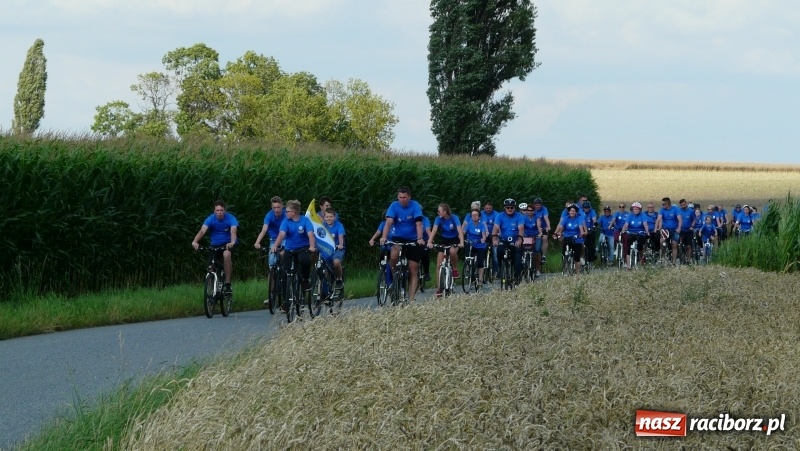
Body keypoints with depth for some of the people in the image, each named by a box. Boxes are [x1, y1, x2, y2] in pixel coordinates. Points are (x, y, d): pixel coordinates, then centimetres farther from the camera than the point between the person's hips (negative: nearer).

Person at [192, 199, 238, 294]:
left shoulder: (231, 218, -17)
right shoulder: (211, 219, -13)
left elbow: (233, 231, -34)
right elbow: (202, 231, -27)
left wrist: (232, 242, -56)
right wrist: (195, 241, -47)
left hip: (228, 244, -3)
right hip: (215, 244, 3)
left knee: (226, 254, -36)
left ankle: (228, 284, -28)